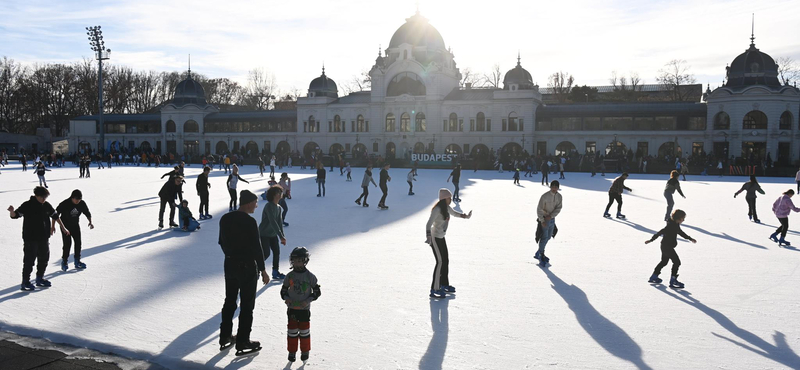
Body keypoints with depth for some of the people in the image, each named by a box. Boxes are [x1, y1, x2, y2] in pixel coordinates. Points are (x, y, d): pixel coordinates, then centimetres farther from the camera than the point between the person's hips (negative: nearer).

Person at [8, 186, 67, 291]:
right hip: (30, 239, -6)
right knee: (29, 260, -4)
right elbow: (15, 215, -18)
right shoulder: (27, 205, -11)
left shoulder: (46, 205, 5)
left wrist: (63, 228, 21)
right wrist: (11, 211, -42)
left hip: (44, 238, 6)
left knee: (44, 258, 15)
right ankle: (25, 282, 4)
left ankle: (40, 278, 30)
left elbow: (55, 216, 16)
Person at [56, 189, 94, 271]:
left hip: (75, 225, 4)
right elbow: (55, 214, -15)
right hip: (65, 226, -4)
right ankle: (64, 262, 5)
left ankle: (77, 261, 15)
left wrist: (90, 222, -13)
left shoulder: (82, 203, -12)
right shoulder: (64, 204, -23)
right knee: (67, 244, -11)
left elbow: (87, 213, 2)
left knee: (78, 243, 3)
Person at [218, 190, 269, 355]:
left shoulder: (225, 219, 2)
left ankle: (225, 338, 29)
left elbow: (222, 242, 11)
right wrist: (262, 270, -10)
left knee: (229, 302, 19)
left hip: (230, 265, 7)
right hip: (247, 267, -7)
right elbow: (257, 247, -19)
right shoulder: (250, 222, -20)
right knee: (247, 305, 4)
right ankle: (243, 343, 10)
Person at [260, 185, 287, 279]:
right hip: (264, 234, -8)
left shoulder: (279, 207, 4)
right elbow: (273, 222, -30)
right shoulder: (269, 206, -23)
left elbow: (279, 222, 7)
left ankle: (275, 272, 18)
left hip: (273, 234, 8)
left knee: (277, 252, 5)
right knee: (266, 253, -12)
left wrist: (282, 236, 1)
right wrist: (281, 236, -33)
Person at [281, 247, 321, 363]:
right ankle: (292, 351, 20)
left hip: (305, 309, -2)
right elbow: (283, 290, 8)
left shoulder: (310, 276, -8)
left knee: (304, 330, 8)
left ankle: (305, 351, 23)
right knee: (292, 330, 8)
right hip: (292, 308, 2)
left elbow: (317, 291, -3)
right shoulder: (289, 276, -1)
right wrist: (286, 298, -12)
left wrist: (308, 300, -15)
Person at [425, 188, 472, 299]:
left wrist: (465, 216, 24)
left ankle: (444, 284, 32)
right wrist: (428, 236, -46)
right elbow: (429, 224, -33)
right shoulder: (437, 209, -23)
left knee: (446, 260, 16)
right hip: (434, 237, -9)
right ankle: (434, 290, -9)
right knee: (440, 262, -12)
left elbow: (454, 213, 27)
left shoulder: (447, 208, 4)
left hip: (441, 237, 9)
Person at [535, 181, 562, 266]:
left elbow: (558, 209, -4)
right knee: (544, 237, -6)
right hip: (543, 219, -6)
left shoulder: (559, 196, -2)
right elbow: (539, 209, -17)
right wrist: (542, 221, -22)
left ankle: (538, 253, 32)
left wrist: (551, 216, -19)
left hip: (552, 219, 6)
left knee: (548, 237, 16)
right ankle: (541, 256, 8)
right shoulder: (544, 196, -19)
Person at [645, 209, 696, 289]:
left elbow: (681, 232, 26)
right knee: (677, 262, -7)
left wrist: (690, 239, 32)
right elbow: (660, 232, -24)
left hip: (667, 247, 11)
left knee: (664, 262, 21)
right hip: (667, 247, -11)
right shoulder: (670, 225, -22)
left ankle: (654, 277, 31)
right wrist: (651, 240, -23)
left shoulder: (676, 225, 9)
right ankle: (673, 281, -4)